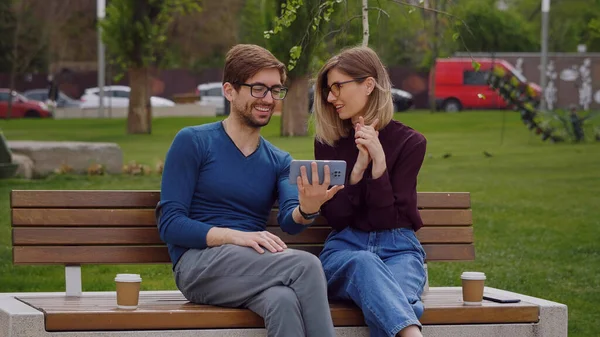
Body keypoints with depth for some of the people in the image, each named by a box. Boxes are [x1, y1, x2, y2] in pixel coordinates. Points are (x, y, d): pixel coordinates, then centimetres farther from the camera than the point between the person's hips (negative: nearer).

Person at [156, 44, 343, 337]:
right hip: (199, 263, -4)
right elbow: (170, 225, -4)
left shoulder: (279, 162, 18)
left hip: (254, 272, 4)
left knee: (284, 300, -36)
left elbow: (290, 222, -2)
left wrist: (307, 209, -28)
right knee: (306, 264, -30)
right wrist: (235, 236, -18)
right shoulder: (193, 142, 4)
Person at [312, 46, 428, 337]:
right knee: (364, 263, -42)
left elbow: (386, 218, -5)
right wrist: (359, 166, -12)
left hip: (398, 249, 0)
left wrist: (379, 161, -16)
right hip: (345, 247, 0)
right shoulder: (327, 143, 9)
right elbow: (335, 217, 0)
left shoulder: (409, 142, 2)